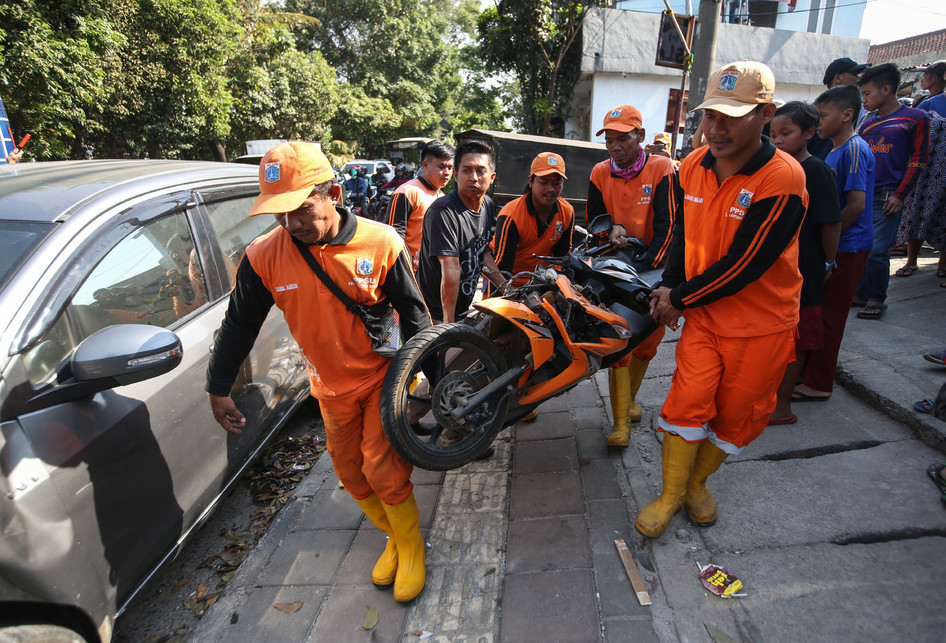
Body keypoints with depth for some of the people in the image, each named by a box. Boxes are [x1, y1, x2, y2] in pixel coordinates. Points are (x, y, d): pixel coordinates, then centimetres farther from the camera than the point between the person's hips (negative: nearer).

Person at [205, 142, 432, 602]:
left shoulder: (380, 242, -18)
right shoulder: (264, 257, -13)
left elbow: (412, 311, -8)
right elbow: (239, 324, -1)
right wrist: (218, 388, 4)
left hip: (383, 377, -3)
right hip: (331, 387, 4)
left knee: (382, 468, -2)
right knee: (350, 472, 14)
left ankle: (411, 547, 25)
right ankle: (394, 536, 38)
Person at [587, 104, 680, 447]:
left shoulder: (662, 169, -6)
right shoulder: (600, 174, 3)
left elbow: (667, 225, -11)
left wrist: (646, 265, -22)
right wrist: (610, 229, -13)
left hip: (654, 268, 0)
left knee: (649, 340, 10)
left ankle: (629, 397, 35)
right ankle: (621, 420, 0)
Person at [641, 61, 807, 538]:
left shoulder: (783, 179, -21)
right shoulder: (694, 166, -2)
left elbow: (742, 265, -23)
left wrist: (679, 300, -14)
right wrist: (669, 285, 0)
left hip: (761, 323, -3)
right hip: (703, 313, 3)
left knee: (737, 415, 10)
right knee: (688, 401, -3)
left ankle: (697, 481, 35)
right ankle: (671, 493, 17)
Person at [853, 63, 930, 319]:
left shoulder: (915, 118, 0)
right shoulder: (867, 124, 15)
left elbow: (917, 160, -3)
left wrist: (899, 196, -10)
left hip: (886, 198, -5)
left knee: (877, 250, -8)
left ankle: (876, 299, 5)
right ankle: (860, 294, 15)